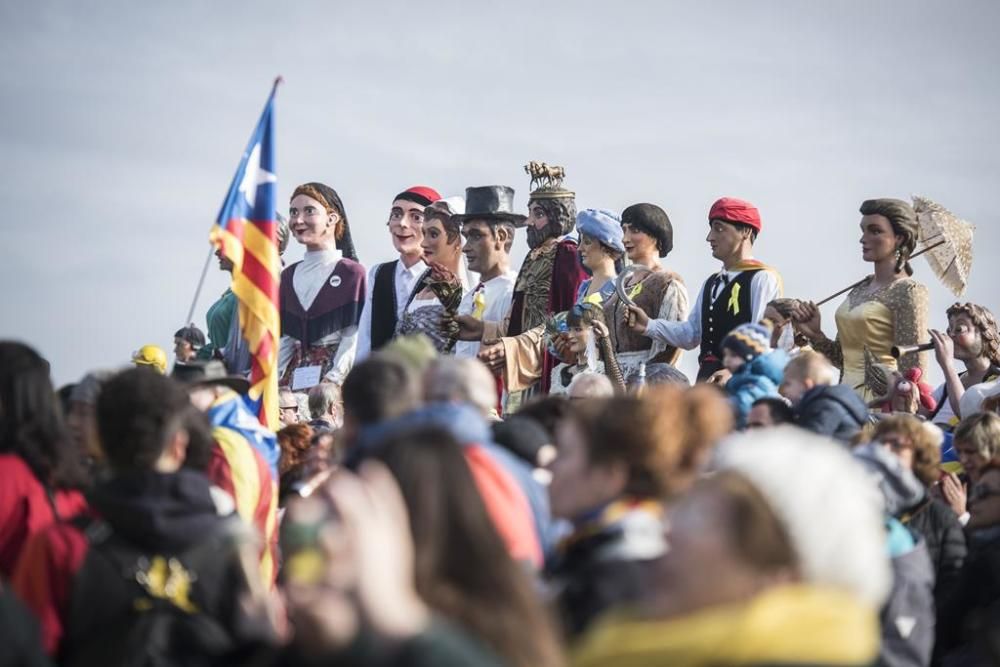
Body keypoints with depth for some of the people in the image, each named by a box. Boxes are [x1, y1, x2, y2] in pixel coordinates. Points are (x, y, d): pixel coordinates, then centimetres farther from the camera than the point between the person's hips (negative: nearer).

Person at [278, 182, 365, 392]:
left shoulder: (351, 272, -2)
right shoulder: (289, 275, 16)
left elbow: (353, 336, -7)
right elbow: (285, 337, 16)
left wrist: (333, 380, -17)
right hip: (295, 374, 5)